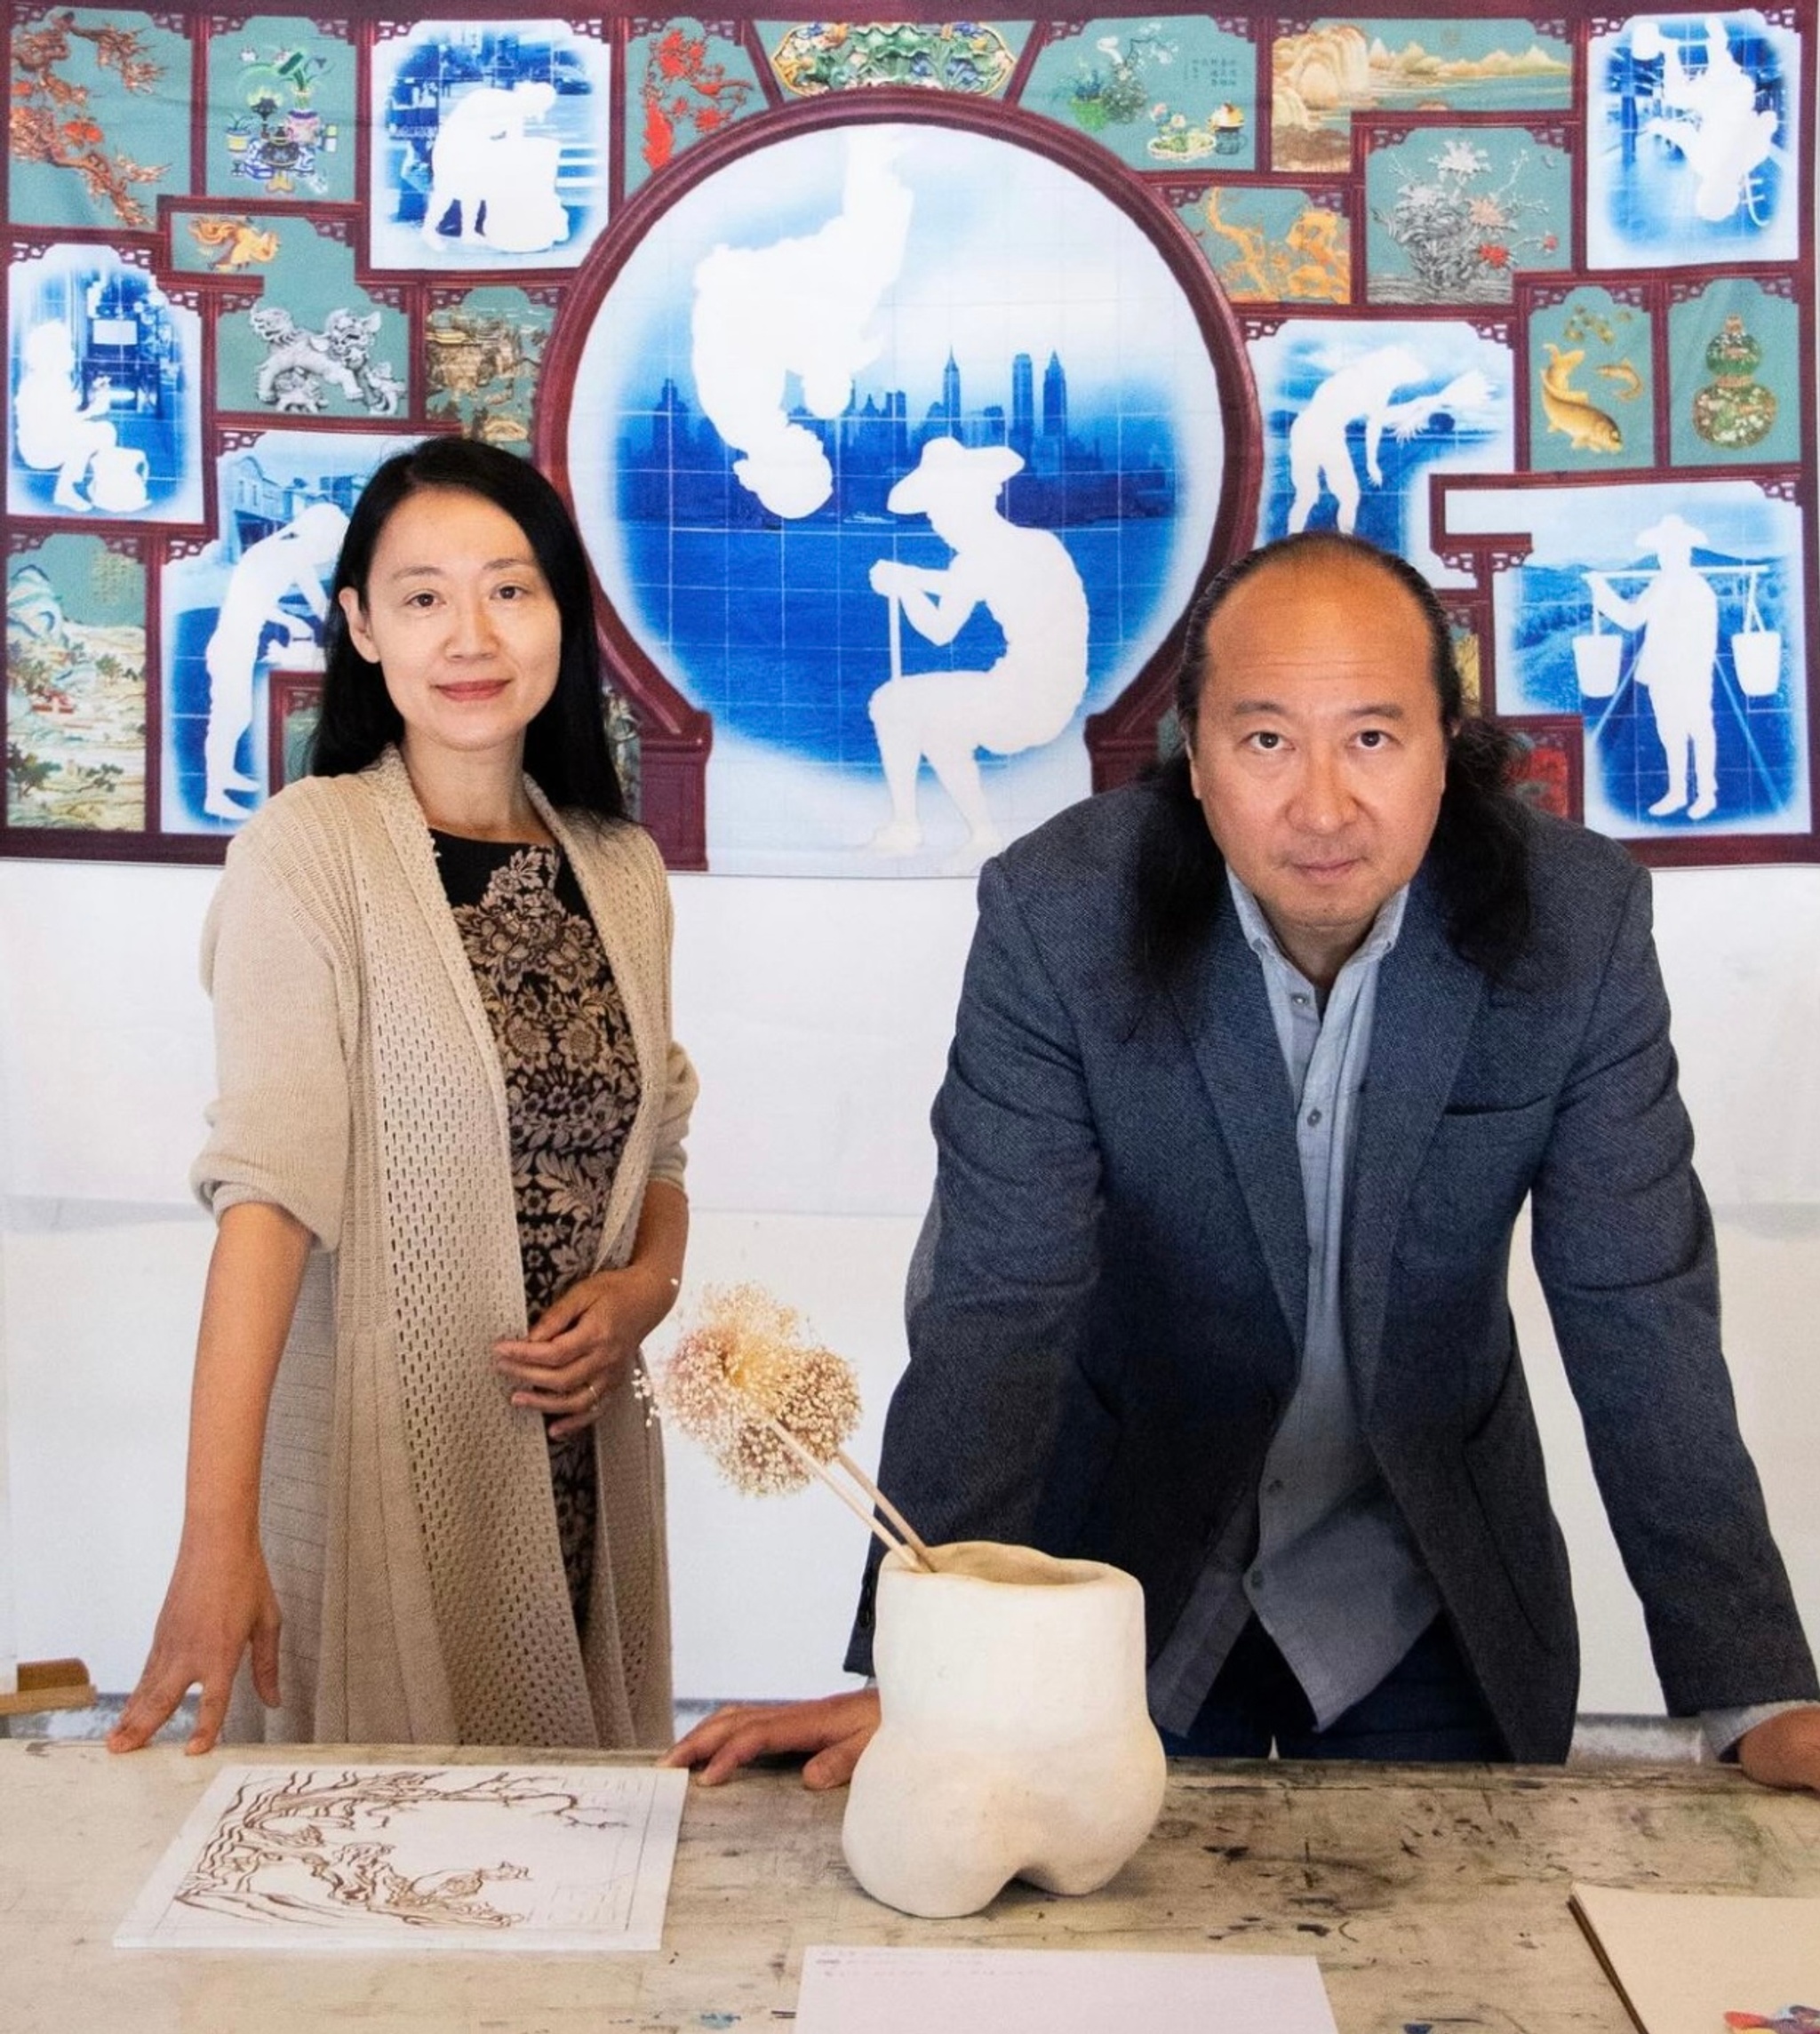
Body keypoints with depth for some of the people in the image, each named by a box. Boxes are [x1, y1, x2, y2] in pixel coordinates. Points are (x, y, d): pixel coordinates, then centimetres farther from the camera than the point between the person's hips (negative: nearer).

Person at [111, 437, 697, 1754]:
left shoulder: (623, 869, 7)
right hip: (384, 1463, -4)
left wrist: (645, 1289, -4)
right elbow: (269, 1180, -19)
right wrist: (218, 1534, -27)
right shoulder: (310, 853, -9)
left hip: (584, 1454, 5)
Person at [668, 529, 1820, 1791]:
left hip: (1433, 1599, 2)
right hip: (1132, 1574, -1)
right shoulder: (1057, 915, -22)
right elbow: (995, 1305, -22)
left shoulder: (1578, 919, -18)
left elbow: (1643, 1315, -14)